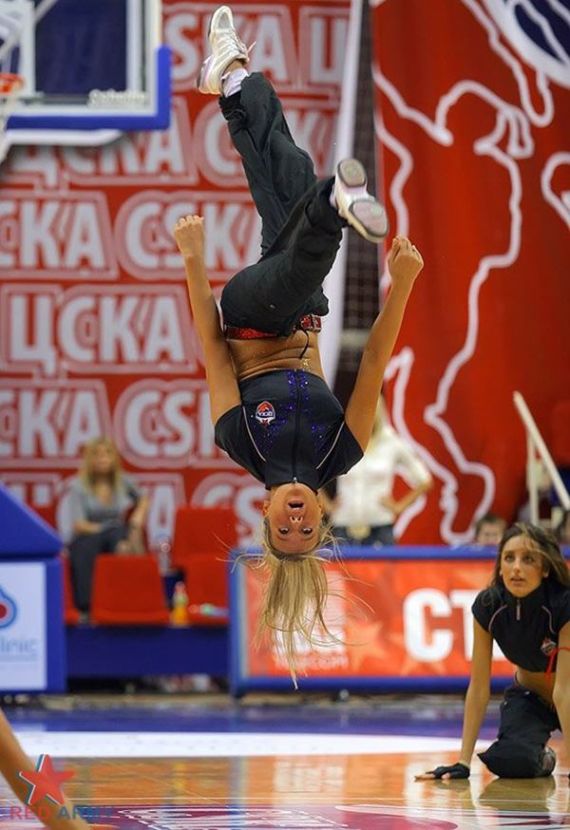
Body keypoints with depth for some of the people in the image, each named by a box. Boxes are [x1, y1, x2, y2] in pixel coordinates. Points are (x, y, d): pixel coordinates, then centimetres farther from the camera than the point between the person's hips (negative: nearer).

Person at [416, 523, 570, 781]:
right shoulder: (487, 606, -21)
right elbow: (479, 687, -16)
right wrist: (463, 762, -18)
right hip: (528, 698, 1)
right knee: (509, 762, -29)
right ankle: (540, 758, 9)